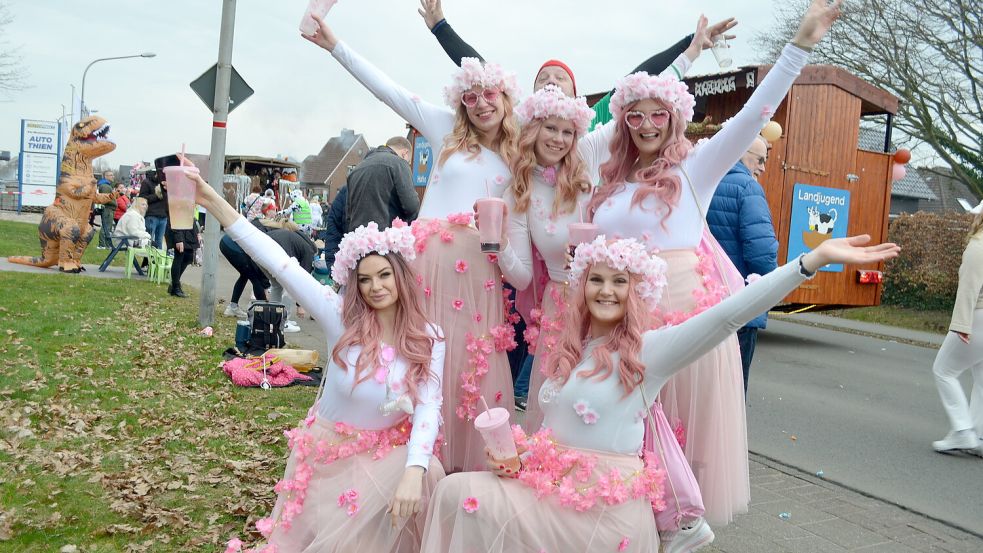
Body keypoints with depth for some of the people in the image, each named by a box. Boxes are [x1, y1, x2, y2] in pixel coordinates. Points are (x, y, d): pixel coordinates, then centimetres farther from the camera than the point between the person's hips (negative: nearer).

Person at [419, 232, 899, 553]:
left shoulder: (649, 350, -11)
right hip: (550, 481, 6)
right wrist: (515, 453, -3)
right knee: (458, 492, -11)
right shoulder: (569, 349, 8)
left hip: (609, 500, -6)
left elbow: (727, 316, -24)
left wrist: (816, 258, -33)